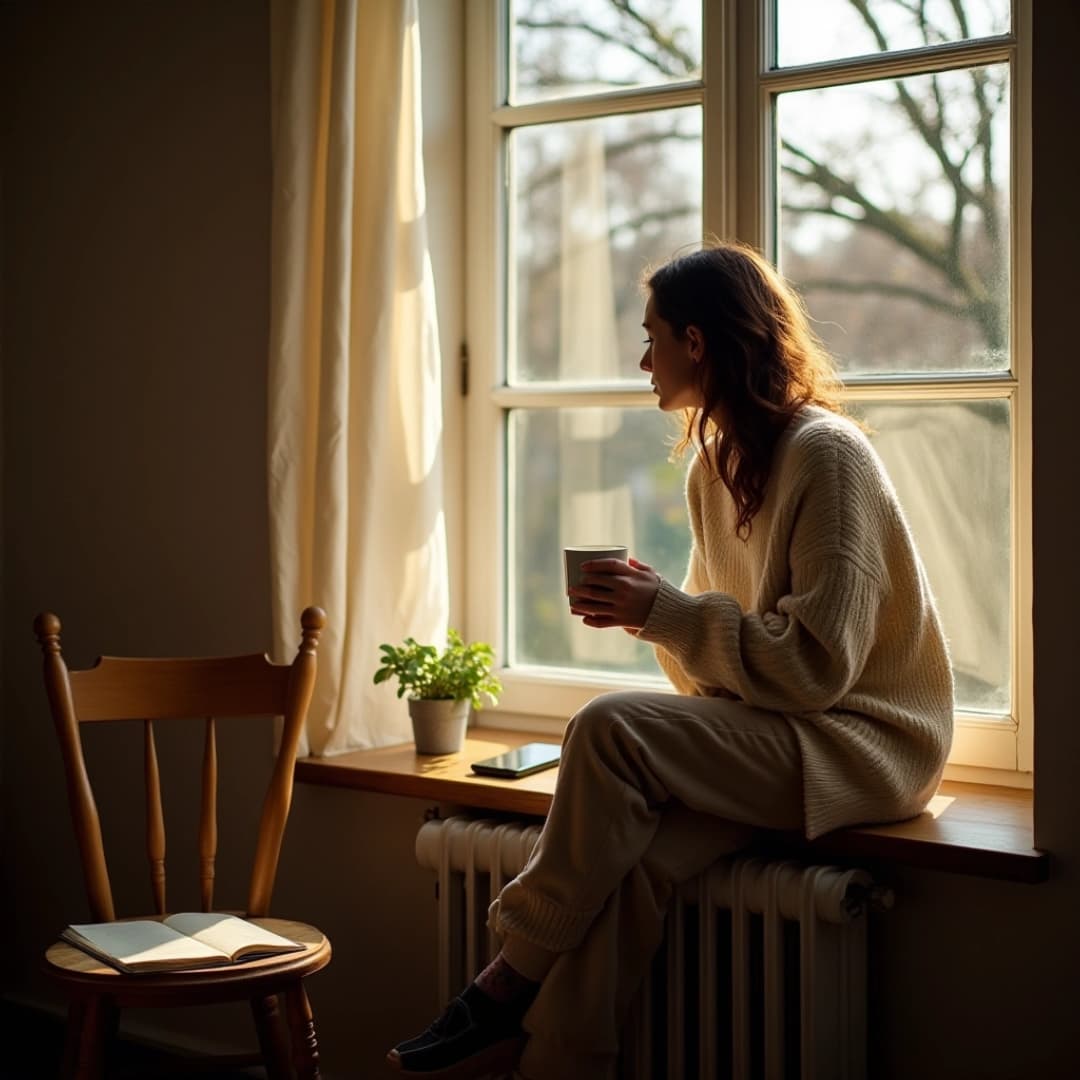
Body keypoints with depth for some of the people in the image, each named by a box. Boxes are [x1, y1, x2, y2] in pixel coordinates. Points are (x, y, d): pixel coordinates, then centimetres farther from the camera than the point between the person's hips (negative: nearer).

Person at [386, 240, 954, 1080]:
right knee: (631, 849, -23)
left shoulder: (825, 456, -13)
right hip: (776, 733, 7)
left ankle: (514, 984, -14)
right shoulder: (715, 467, 14)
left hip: (865, 742, -7)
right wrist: (645, 611, -4)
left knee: (612, 727, -25)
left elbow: (816, 665, -19)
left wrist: (666, 612, -17)